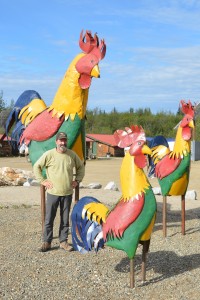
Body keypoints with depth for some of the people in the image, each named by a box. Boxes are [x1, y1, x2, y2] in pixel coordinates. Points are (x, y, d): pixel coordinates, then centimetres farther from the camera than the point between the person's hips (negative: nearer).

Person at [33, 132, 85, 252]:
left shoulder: (72, 155, 3)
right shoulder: (49, 154, -6)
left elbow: (81, 167, 18)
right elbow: (37, 167, 1)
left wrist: (77, 180, 9)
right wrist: (43, 180, -4)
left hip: (68, 193, 3)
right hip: (53, 192, -2)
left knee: (65, 219, 9)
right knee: (49, 219, 2)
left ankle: (63, 241, 20)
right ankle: (47, 242, 13)